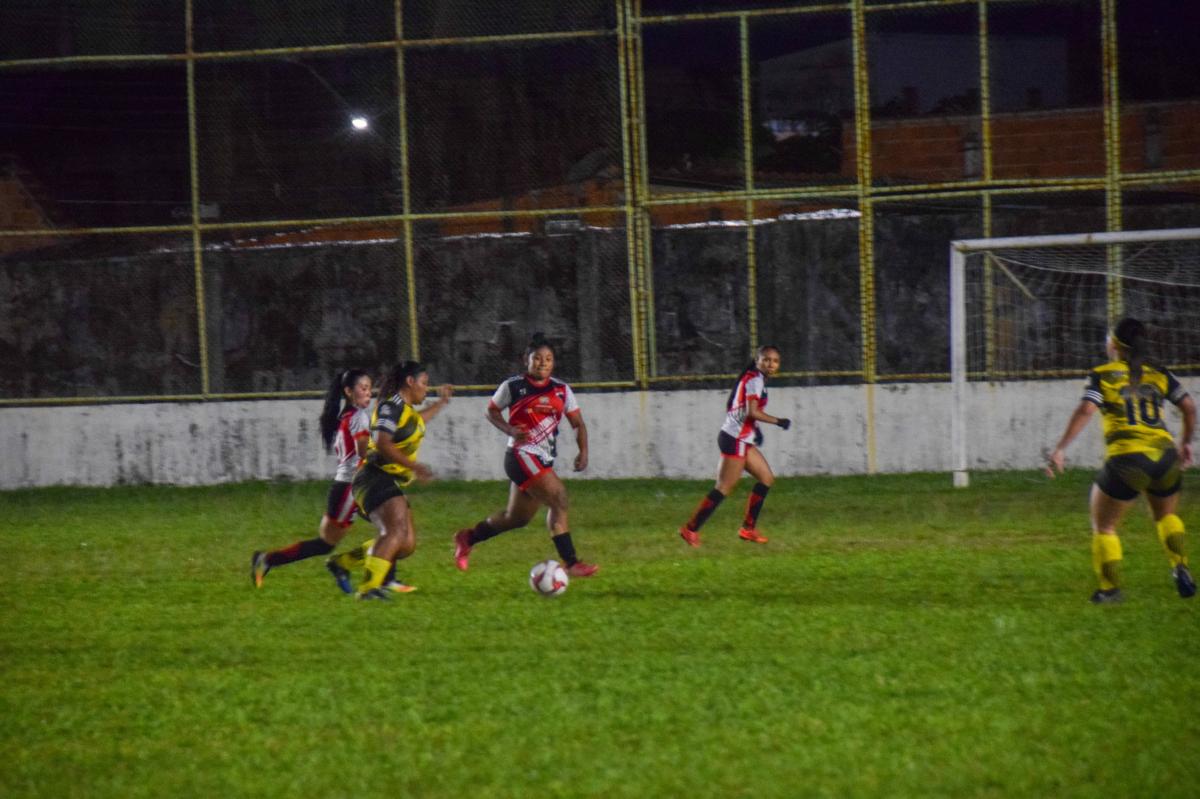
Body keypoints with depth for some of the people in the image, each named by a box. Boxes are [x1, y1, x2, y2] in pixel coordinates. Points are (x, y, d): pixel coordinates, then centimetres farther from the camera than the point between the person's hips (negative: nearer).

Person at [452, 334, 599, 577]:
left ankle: (467, 538, 39)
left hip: (544, 462, 7)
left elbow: (578, 424, 8)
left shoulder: (561, 390, 7)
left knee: (516, 517, 16)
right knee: (559, 498, -22)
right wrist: (510, 430, -11)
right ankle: (571, 563, -23)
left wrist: (583, 451, -9)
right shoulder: (513, 387, -4)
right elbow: (492, 410, 8)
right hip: (522, 455, -7)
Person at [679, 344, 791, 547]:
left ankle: (748, 528, 15)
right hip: (735, 440, -10)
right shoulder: (755, 379, -13)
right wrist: (779, 422, -16)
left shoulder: (753, 378, 17)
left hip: (742, 440, 10)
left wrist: (755, 428, 16)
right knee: (724, 488, -10)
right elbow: (753, 411, -24)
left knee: (767, 478, 13)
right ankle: (691, 529, -7)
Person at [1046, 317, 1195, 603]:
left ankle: (1110, 588, 8)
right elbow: (1189, 406, 9)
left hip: (1126, 459, -4)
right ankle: (1181, 569, 11)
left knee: (1103, 526, 14)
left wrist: (1060, 448, -11)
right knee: (1166, 516, 30)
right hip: (1164, 455, 4)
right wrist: (1186, 442, 22)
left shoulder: (1103, 375, 2)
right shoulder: (1158, 375, 13)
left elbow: (1085, 411, -11)